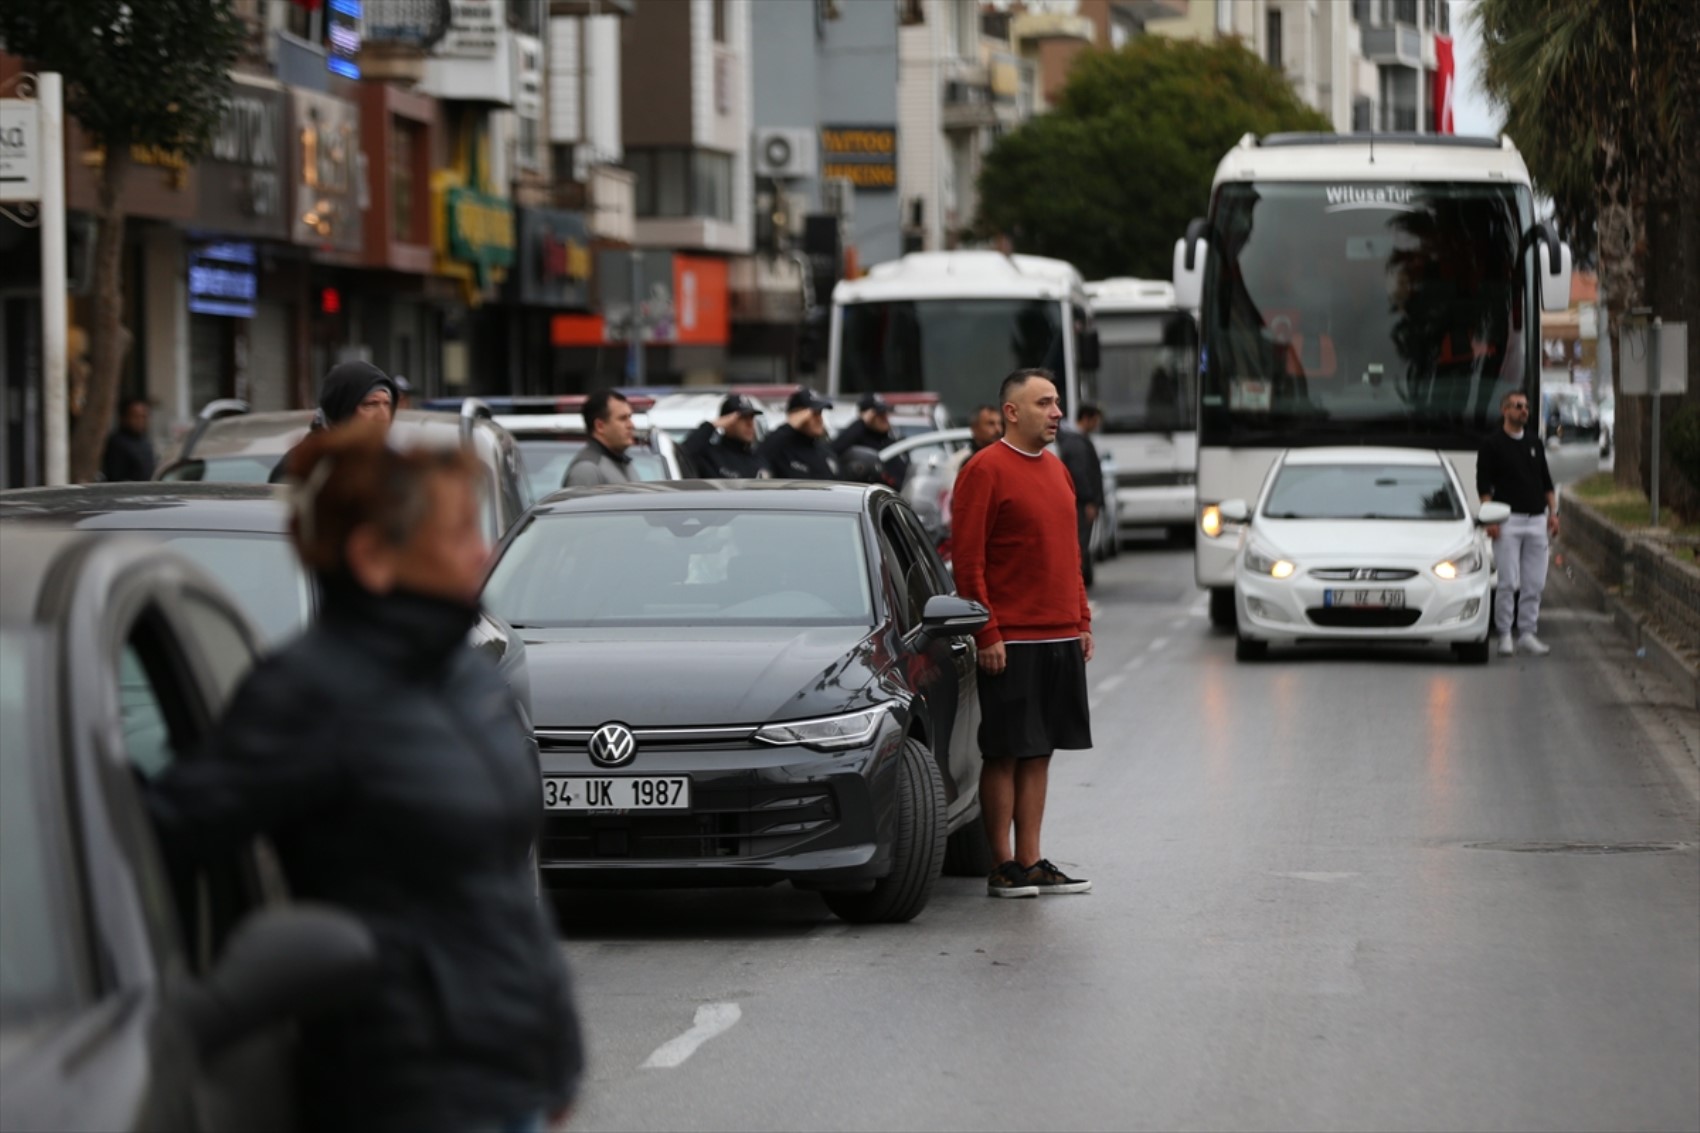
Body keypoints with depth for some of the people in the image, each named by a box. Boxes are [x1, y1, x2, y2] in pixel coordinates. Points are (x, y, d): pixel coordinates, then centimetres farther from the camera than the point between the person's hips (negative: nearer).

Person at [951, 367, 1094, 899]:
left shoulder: (1056, 470, 15)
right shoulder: (985, 470, -9)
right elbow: (967, 560, -12)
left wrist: (1082, 621, 15)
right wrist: (987, 634, -15)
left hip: (1060, 638, 7)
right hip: (1011, 643, -7)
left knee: (1040, 752, 9)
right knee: (1005, 754, -2)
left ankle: (1031, 862, 14)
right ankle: (1004, 868, 3)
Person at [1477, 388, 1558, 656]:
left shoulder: (1535, 443, 15)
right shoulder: (1492, 444, -1)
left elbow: (1546, 481, 19)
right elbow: (1484, 485, -4)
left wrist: (1553, 513, 10)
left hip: (1536, 519, 5)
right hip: (1508, 520, -5)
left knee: (1534, 583, 4)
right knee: (1508, 582, -7)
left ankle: (1527, 634, 11)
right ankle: (1504, 635, 1)